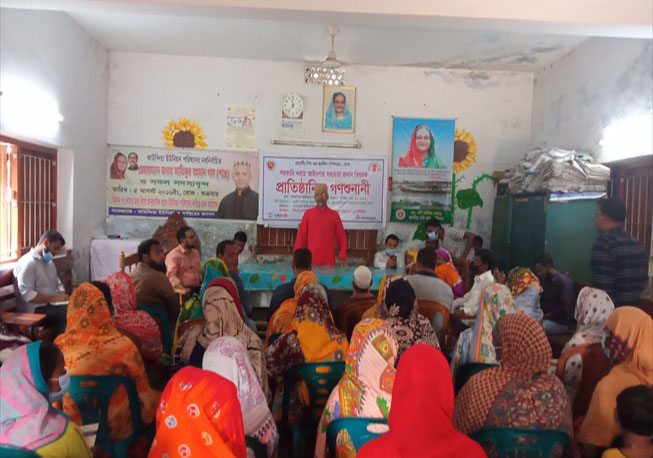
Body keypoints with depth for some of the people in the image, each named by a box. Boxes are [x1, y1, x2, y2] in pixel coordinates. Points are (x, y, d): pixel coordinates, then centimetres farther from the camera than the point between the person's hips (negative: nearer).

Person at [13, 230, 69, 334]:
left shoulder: (49, 262, 18)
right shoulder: (27, 263, -11)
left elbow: (58, 284, 22)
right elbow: (27, 295, -19)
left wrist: (62, 296, 1)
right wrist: (53, 298, -21)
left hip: (53, 305, 9)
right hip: (36, 310, -8)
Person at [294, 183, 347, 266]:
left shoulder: (334, 214, 6)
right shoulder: (308, 213, 6)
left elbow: (341, 236, 7)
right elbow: (301, 235, 5)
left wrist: (342, 256, -3)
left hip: (329, 260, 0)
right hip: (311, 259, 0)